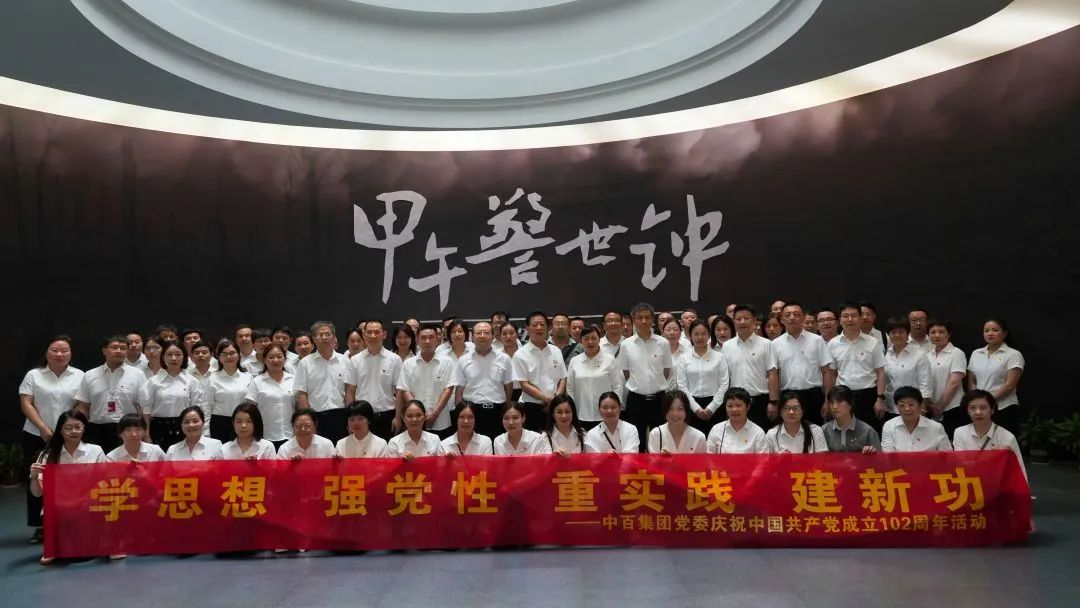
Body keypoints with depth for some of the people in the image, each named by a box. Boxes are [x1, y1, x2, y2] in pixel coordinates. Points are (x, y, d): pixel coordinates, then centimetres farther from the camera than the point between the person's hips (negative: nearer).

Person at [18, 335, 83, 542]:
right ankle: (39, 527, 11)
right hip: (37, 436, 1)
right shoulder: (33, 375, 5)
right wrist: (43, 429, -11)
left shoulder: (79, 376, 5)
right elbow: (26, 404, -1)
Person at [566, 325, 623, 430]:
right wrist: (571, 411, 5)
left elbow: (617, 387, 3)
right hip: (581, 416, 2)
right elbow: (570, 388, 10)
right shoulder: (574, 361, 8)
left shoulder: (609, 360, 3)